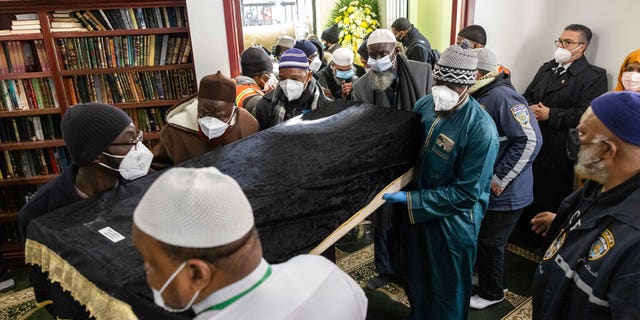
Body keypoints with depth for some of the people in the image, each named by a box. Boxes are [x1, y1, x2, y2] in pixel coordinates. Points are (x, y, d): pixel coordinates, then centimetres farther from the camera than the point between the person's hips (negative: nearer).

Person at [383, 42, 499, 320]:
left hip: (452, 222, -6)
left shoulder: (481, 129, -26)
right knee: (417, 284, 27)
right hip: (417, 212, 6)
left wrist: (410, 199, -25)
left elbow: (466, 193, -24)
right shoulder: (424, 105, -6)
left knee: (448, 294, 18)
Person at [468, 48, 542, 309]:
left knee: (490, 243, 7)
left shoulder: (502, 97, -22)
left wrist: (499, 179, -22)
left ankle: (491, 293, 30)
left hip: (503, 193, -8)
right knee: (480, 239, 21)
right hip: (480, 188, 8)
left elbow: (531, 140, -27)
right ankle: (486, 281, 43)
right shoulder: (478, 96, 5)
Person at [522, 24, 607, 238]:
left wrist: (550, 114, -15)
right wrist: (529, 109, -3)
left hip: (559, 150, -6)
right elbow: (527, 96, 19)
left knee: (551, 198, 3)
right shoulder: (547, 68, 17)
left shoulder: (594, 76, -6)